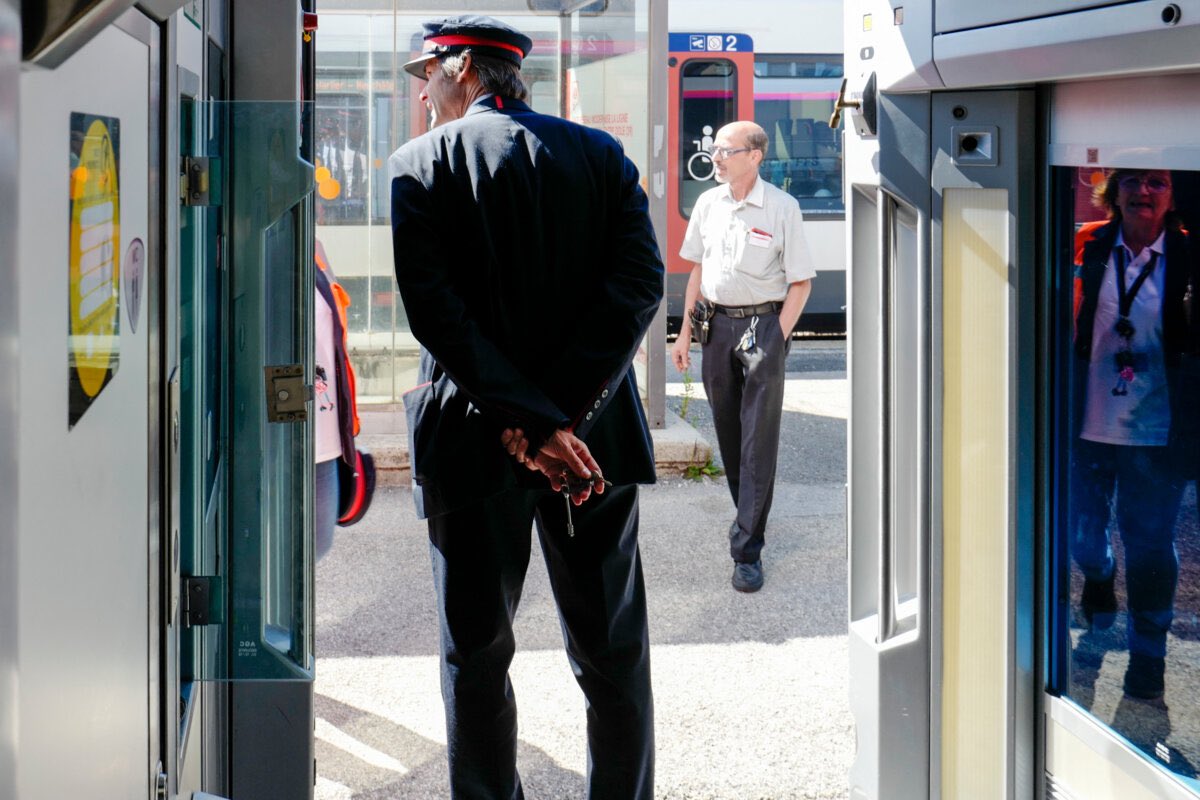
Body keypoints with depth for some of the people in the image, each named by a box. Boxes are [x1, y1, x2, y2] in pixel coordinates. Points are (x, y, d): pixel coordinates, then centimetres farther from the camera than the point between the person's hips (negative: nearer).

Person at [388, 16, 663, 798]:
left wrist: (535, 423, -16)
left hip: (474, 442, -2)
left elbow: (434, 310, -13)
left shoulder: (419, 166, -1)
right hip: (596, 438, 2)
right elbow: (642, 282, -7)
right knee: (614, 651, 12)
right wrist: (562, 414, -13)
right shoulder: (602, 154, 6)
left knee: (476, 653, 10)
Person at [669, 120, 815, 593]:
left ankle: (747, 550, -7)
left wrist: (777, 339, -11)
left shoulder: (781, 208, -7)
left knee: (758, 442, -7)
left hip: (763, 324, -5)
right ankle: (750, 518, 29)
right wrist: (686, 332, 13)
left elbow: (800, 282, -4)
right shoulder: (708, 204, 8)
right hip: (716, 324, 5)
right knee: (728, 435, 11)